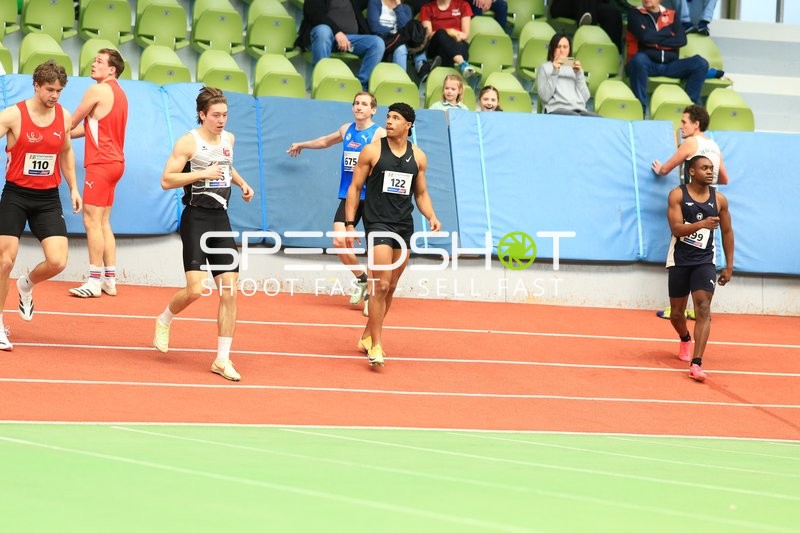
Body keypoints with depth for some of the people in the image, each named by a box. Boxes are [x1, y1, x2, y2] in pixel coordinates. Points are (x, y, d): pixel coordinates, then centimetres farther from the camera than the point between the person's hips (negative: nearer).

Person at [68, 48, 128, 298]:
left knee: (92, 221, -9)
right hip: (115, 162, 9)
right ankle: (110, 279, 11)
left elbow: (72, 123, -1)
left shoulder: (98, 90, -11)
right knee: (103, 223, 12)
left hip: (101, 163, -9)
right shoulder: (119, 93, 16)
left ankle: (95, 281, -11)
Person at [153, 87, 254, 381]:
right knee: (196, 289, -15)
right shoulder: (189, 142, -9)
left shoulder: (228, 139, 11)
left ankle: (222, 359, 5)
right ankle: (164, 320, 18)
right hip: (196, 218, -6)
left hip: (221, 219, 6)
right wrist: (203, 173, -20)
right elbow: (166, 180, -14)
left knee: (229, 290, -1)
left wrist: (241, 183, 16)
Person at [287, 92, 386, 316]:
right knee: (339, 241, -6)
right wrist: (303, 144, 46)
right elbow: (326, 141, 33)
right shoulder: (346, 130, 12)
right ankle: (361, 279, 16)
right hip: (347, 195, 5)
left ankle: (371, 296, 6)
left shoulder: (379, 134, -5)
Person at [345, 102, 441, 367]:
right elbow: (355, 188, 1)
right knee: (381, 285, -15)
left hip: (404, 226, 5)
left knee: (390, 287, 12)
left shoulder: (418, 157, 8)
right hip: (378, 223, -5)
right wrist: (349, 223, -6)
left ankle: (367, 336, 28)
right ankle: (375, 346, -12)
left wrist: (431, 216, -1)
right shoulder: (372, 151, -3)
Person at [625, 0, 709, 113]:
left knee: (700, 63, -17)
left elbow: (682, 40, -1)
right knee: (639, 59, -38)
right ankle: (640, 106, -32)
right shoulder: (635, 14, 6)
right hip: (647, 64, -3)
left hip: (670, 65, 3)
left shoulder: (671, 15, 15)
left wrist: (655, 41, -9)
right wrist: (669, 35, 1)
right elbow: (645, 36, -12)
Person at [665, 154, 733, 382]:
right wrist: (702, 224, -34)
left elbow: (727, 232, 10)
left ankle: (696, 364, -25)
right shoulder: (678, 195, -6)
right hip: (680, 260, 0)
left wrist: (729, 266, 8)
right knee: (676, 313, 11)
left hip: (704, 261, 0)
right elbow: (676, 229, -17)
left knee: (703, 309, -18)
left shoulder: (719, 199, 1)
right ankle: (685, 340, 47)